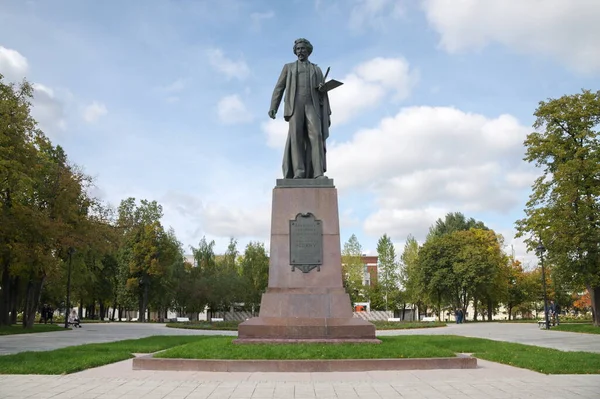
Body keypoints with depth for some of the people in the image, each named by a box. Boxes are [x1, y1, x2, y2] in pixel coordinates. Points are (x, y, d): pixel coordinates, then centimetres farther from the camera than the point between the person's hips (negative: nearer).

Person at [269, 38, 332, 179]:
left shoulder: (317, 70, 26)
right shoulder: (288, 67, 23)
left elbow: (323, 93, 19)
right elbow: (279, 88, 12)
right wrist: (273, 107, -1)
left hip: (312, 106, 1)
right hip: (294, 105, 0)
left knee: (316, 135, -18)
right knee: (296, 136, -17)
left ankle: (318, 173, -24)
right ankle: (298, 172, -21)